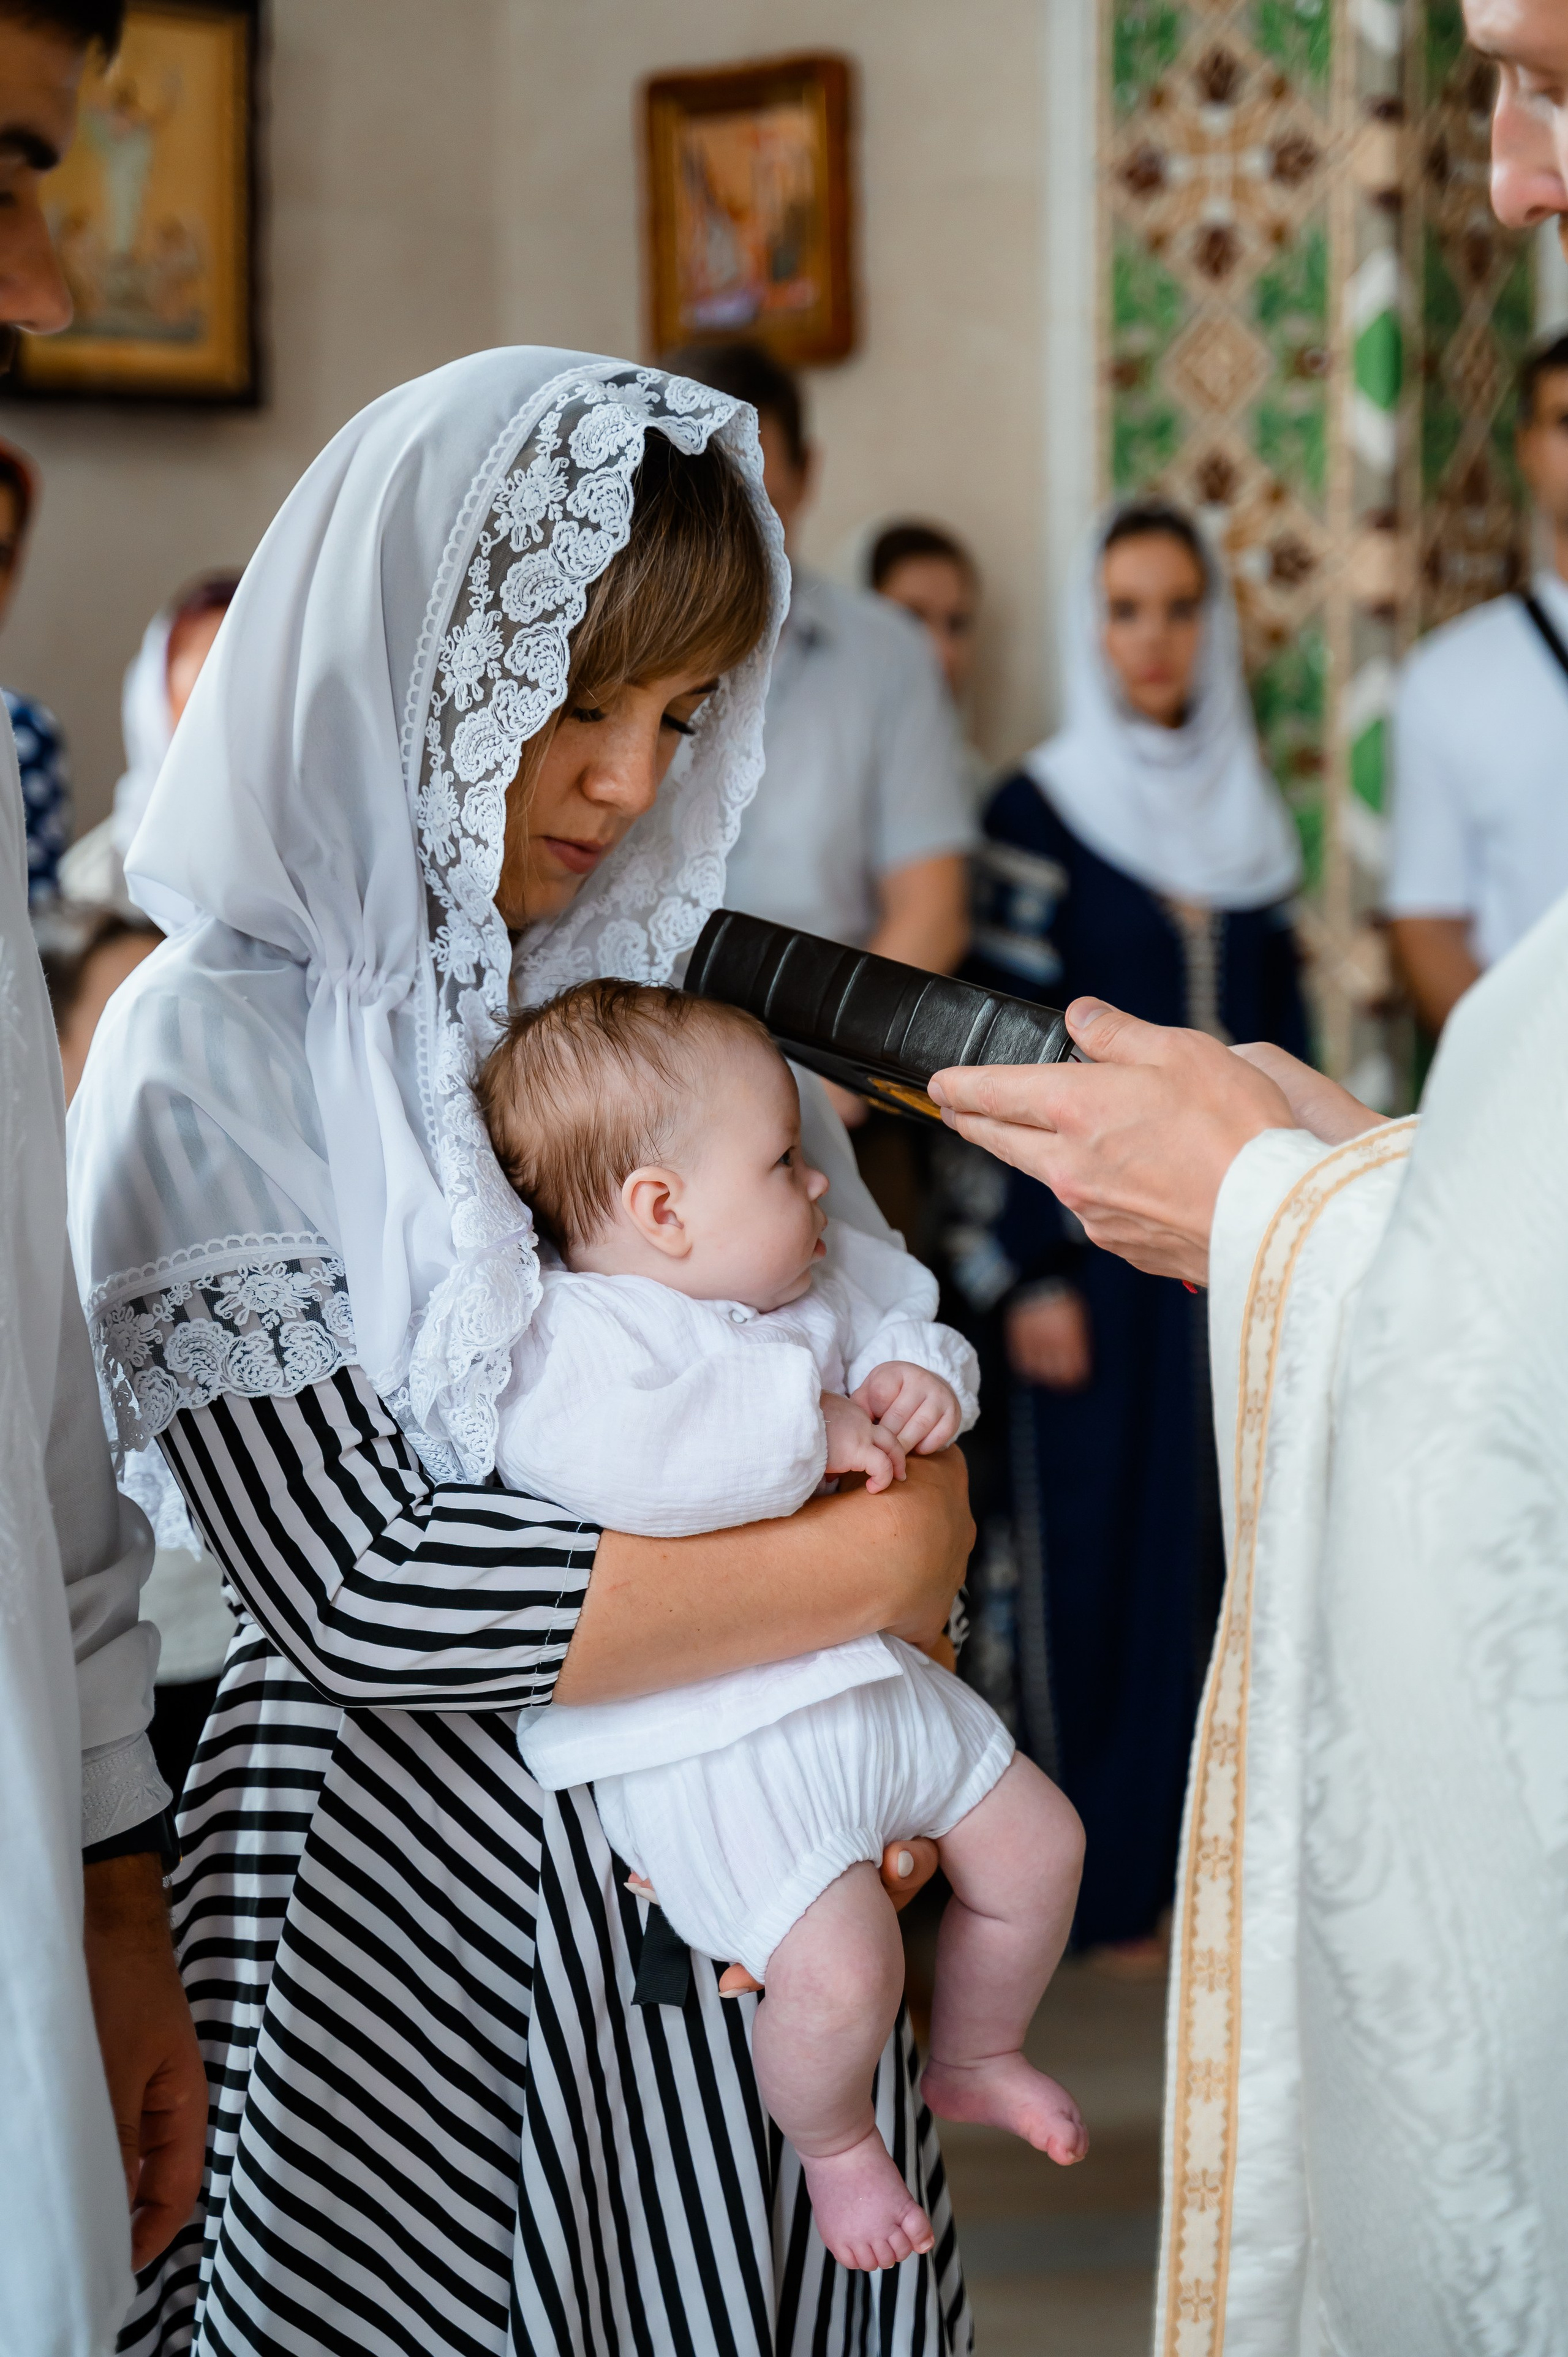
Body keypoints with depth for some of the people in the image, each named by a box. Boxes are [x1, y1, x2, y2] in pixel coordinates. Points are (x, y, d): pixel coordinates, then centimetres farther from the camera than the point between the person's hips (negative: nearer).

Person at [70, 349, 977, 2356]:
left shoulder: (676, 976, 7)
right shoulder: (216, 1048, -11)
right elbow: (356, 1589, -20)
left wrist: (907, 1675, -8)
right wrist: (873, 1562, -15)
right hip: (432, 1900, -5)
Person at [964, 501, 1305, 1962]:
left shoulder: (1251, 820, 11)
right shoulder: (1040, 813, -4)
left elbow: (1282, 1042, 14)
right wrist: (1030, 1272, -14)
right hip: (1103, 1232, -4)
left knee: (1234, 1529, 6)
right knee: (1104, 1539, -1)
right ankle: (1111, 1879, 9)